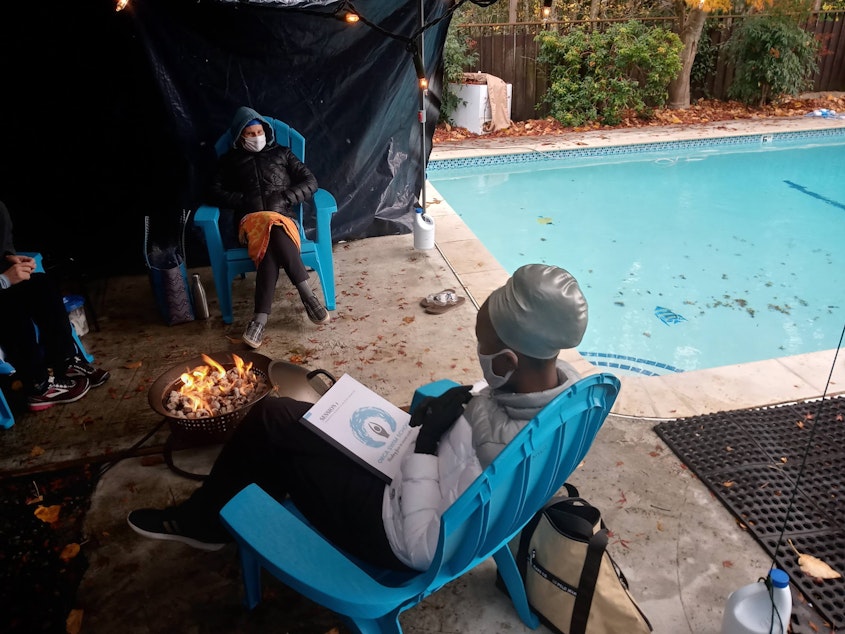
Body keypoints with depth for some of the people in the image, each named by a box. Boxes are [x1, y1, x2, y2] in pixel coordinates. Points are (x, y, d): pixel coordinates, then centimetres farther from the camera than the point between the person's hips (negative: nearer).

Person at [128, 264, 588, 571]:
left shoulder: (497, 451, -40)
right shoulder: (562, 379, -15)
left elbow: (420, 547, -30)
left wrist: (426, 441, -27)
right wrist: (450, 405, -9)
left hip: (392, 531, -8)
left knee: (270, 423, 5)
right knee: (278, 417, 17)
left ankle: (205, 520, 33)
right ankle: (208, 513, 40)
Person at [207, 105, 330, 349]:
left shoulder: (281, 153, 22)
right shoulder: (230, 160, 21)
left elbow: (310, 182, 11)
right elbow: (215, 193, 10)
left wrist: (284, 199, -5)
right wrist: (245, 201, -6)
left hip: (282, 217, 1)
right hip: (250, 219, 0)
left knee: (271, 246, -37)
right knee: (274, 229, -39)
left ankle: (261, 317, -44)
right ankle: (307, 295, -42)